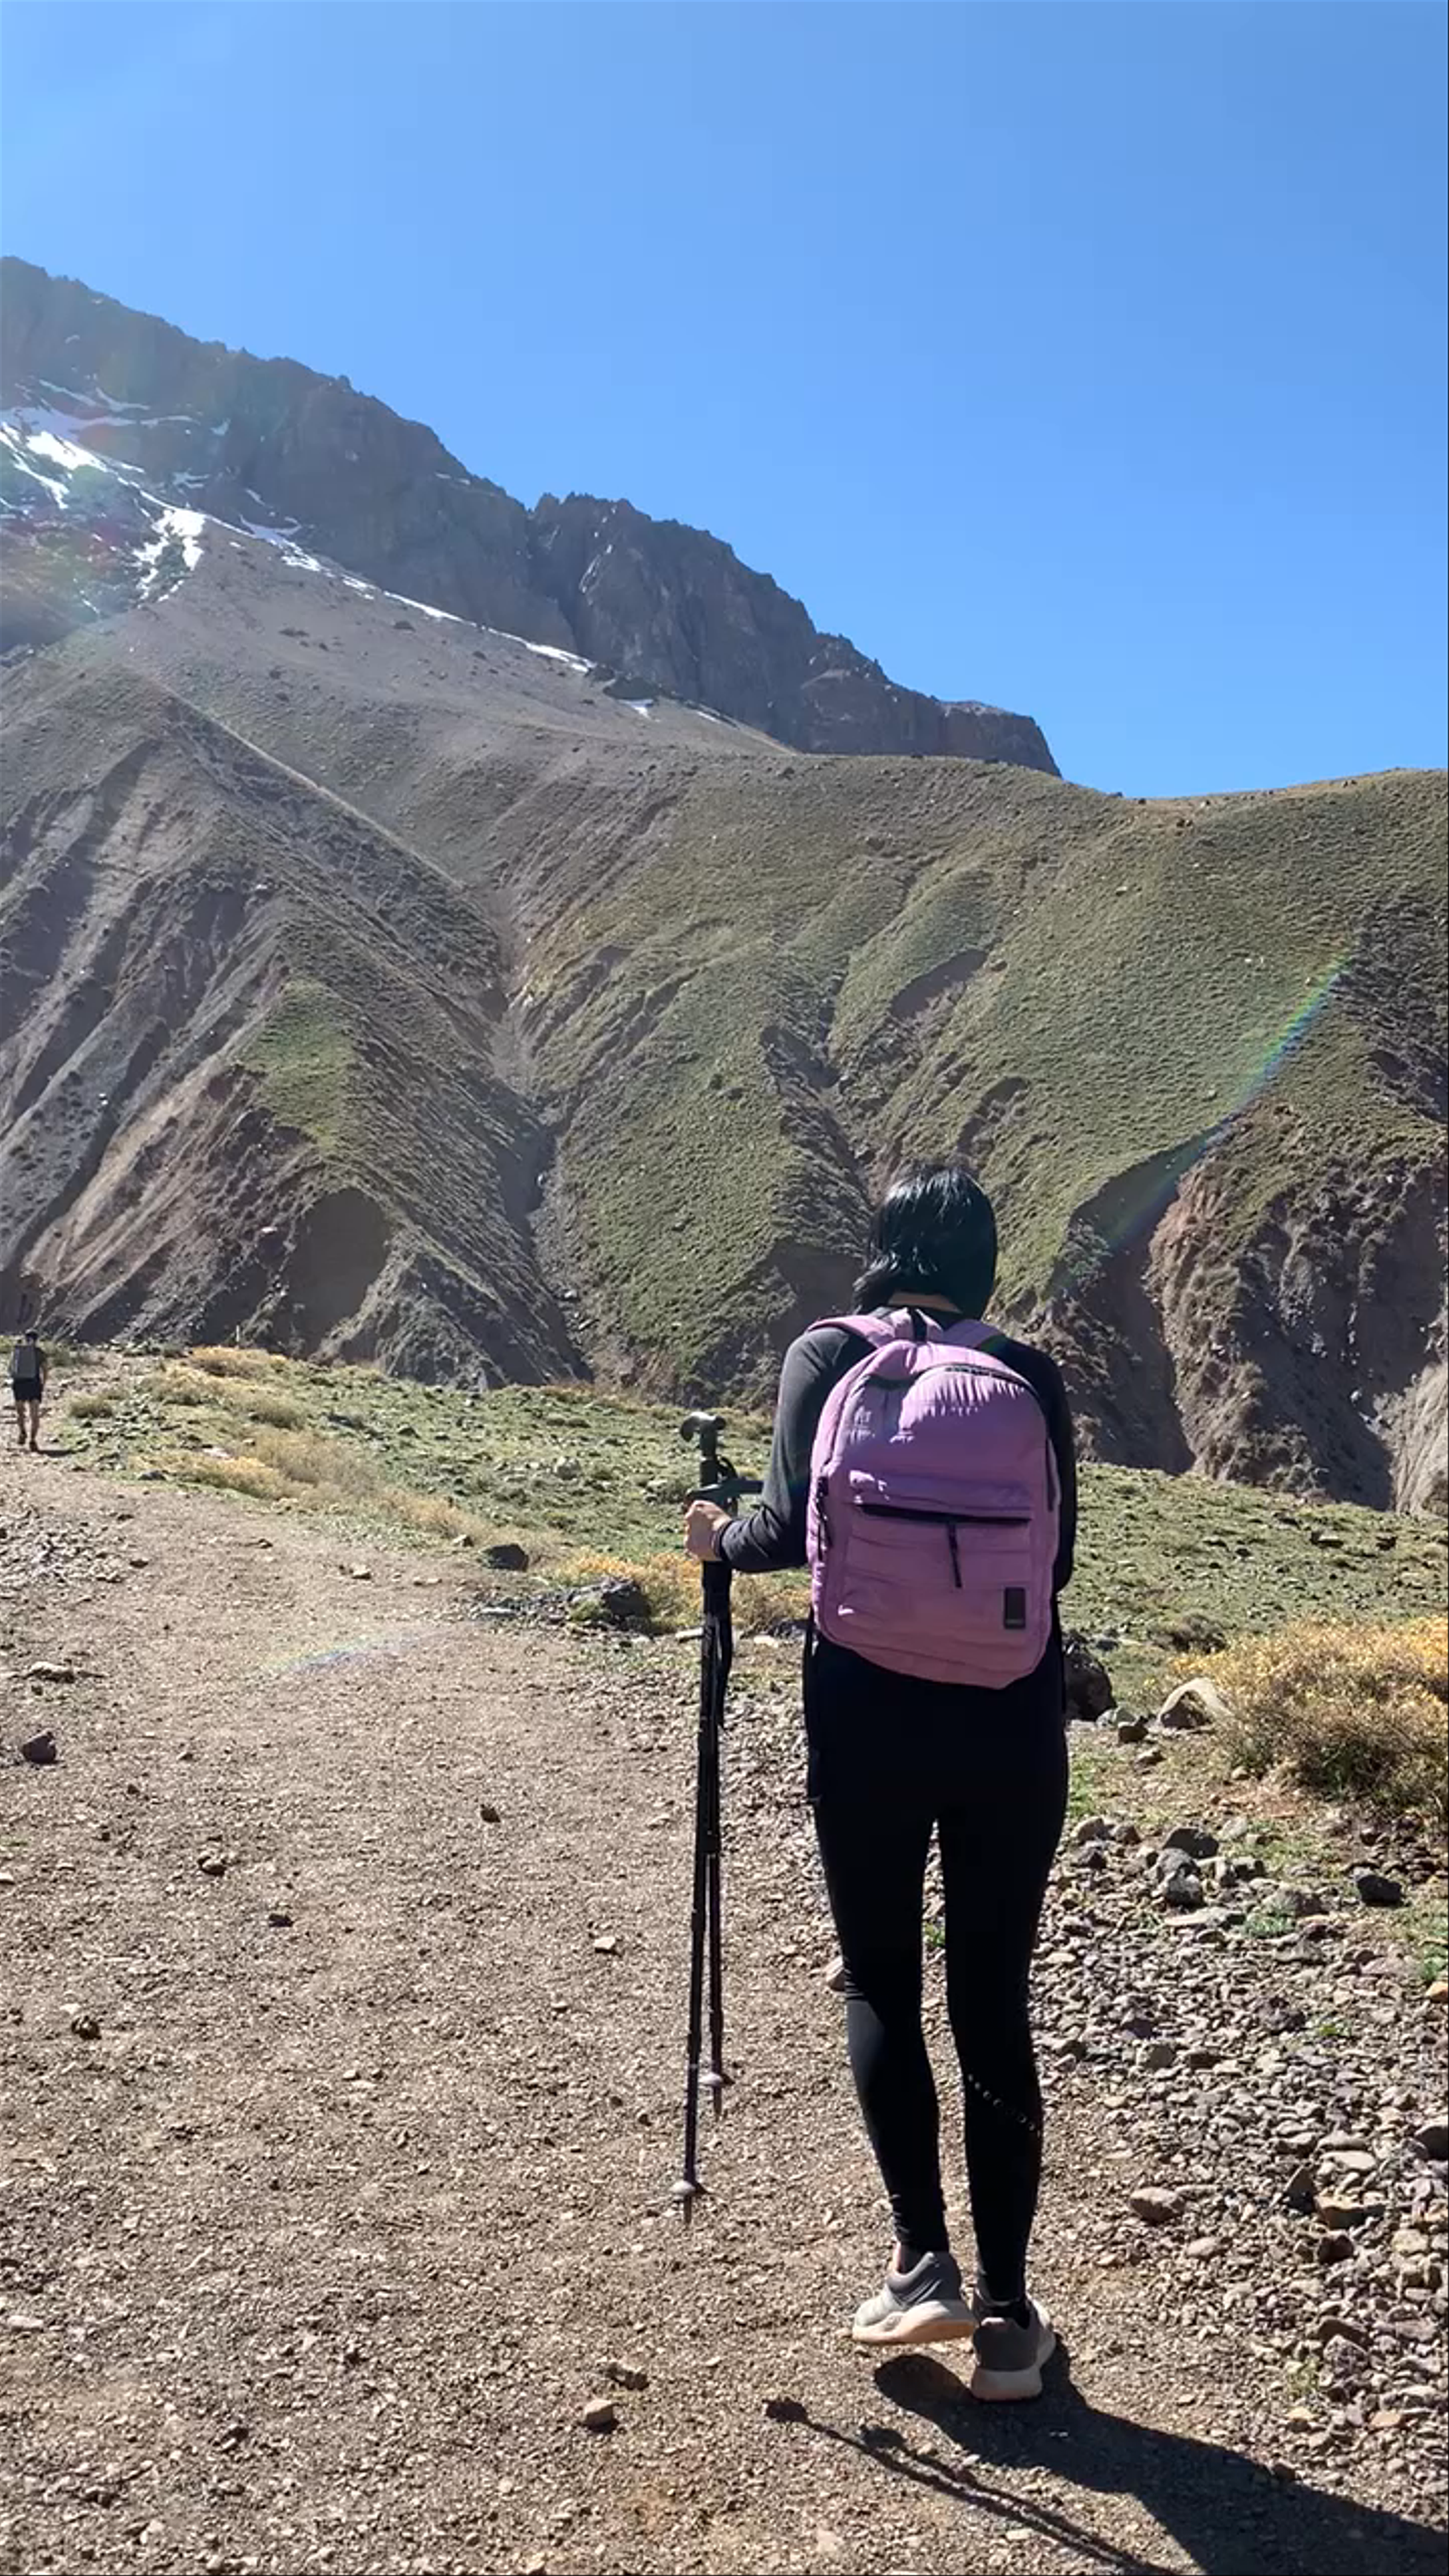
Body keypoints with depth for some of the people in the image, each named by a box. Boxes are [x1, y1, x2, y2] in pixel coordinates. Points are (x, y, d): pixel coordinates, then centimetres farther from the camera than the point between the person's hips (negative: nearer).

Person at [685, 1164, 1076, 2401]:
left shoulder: (827, 1356, -1)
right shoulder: (1029, 1373, 3)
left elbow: (791, 1527, -11)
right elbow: (1057, 1558, 3)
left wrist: (721, 1536, 10)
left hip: (870, 1715, -1)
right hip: (1012, 1722, 2)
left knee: (882, 1988, 15)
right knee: (995, 2007, 11)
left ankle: (923, 2264, 9)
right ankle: (1007, 2312, 17)